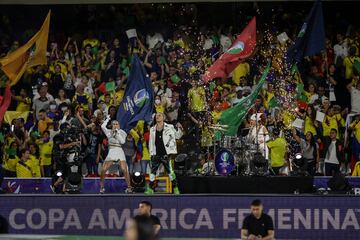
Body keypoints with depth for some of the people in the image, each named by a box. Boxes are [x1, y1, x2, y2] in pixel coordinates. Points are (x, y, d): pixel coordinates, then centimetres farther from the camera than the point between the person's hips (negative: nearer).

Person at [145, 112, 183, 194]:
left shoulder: (169, 128, 2)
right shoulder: (152, 129, 12)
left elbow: (177, 136, 9)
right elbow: (151, 142, 16)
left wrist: (179, 129, -9)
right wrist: (151, 153, 10)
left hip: (166, 154, -3)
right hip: (156, 155, 3)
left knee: (170, 171, -5)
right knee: (152, 171, 2)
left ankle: (175, 189, 2)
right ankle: (150, 189, 8)